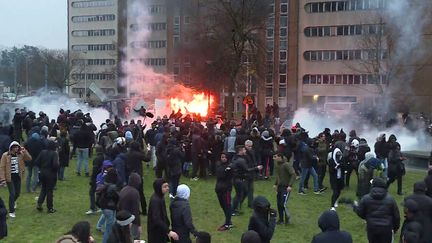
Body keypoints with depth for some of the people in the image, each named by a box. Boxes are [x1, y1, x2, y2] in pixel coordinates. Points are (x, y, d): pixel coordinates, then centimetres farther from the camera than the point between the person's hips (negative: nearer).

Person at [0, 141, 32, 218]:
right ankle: (11, 211, 4)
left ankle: (13, 201, 49)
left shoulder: (20, 154, 0)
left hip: (18, 176, 4)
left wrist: (24, 151, -17)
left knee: (18, 193, 14)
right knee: (12, 193, -9)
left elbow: (29, 158, -9)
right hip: (10, 177, -4)